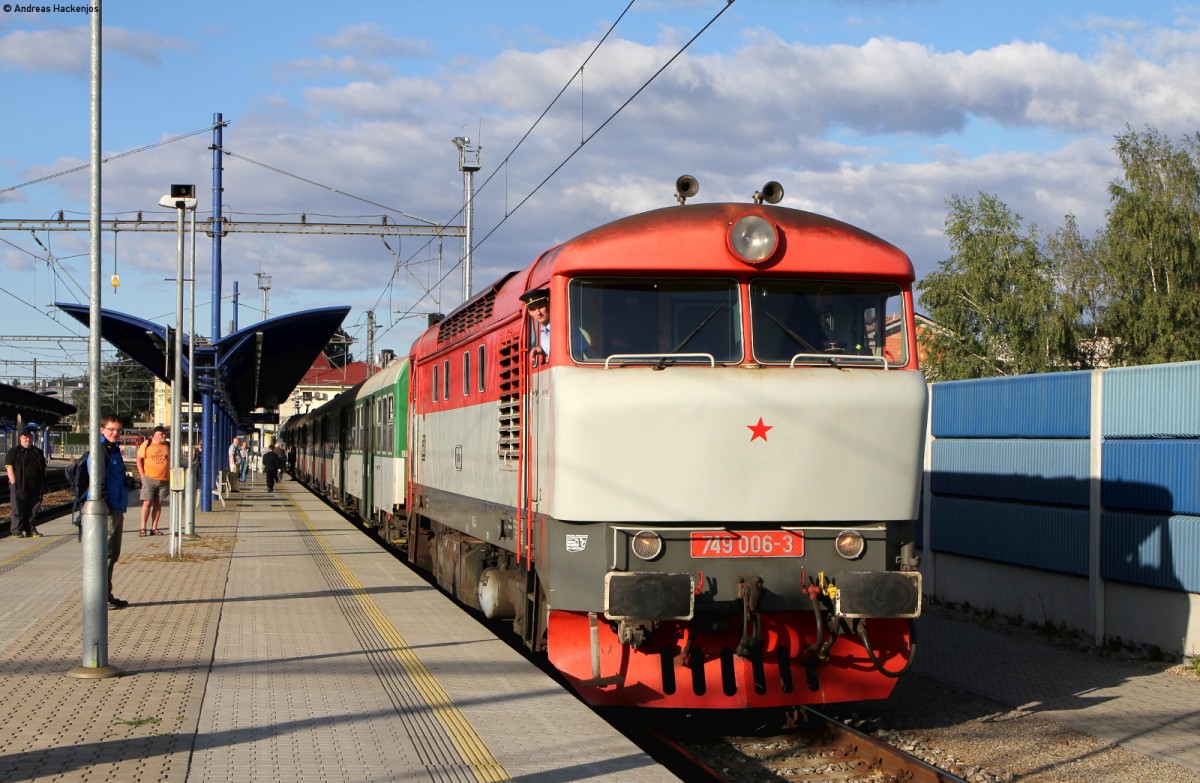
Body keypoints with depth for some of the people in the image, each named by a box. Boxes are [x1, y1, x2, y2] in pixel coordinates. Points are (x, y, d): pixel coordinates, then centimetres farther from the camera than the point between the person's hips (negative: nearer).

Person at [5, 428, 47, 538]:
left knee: (32, 509, 6)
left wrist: (43, 485, 12)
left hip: (35, 487, 4)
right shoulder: (13, 452, 2)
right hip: (19, 487, -4)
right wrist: (14, 483, -13)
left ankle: (31, 530, 13)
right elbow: (9, 467, -4)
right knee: (18, 509, -3)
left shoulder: (38, 452, 16)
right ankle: (16, 531, 0)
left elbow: (44, 468, 19)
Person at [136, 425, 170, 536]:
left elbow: (170, 461, 17)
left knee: (158, 504, 6)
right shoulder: (147, 444, -1)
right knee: (147, 503, -6)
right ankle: (143, 528, -2)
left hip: (164, 480, 4)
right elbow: (139, 459, 0)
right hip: (149, 478, -4)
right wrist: (142, 475, -7)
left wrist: (171, 477, 9)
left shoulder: (168, 446, 10)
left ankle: (154, 528, 10)